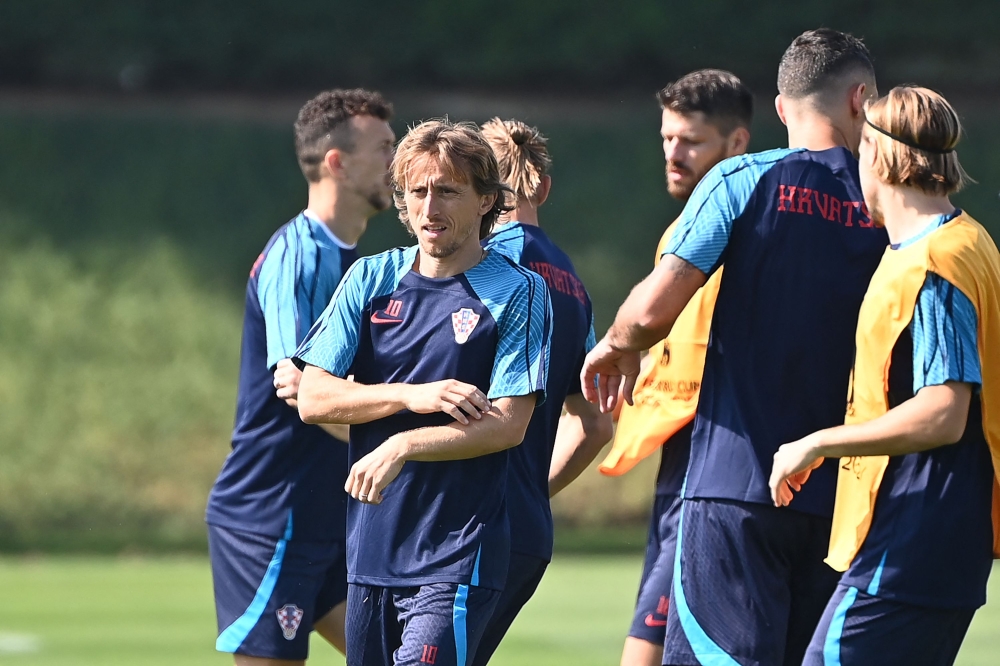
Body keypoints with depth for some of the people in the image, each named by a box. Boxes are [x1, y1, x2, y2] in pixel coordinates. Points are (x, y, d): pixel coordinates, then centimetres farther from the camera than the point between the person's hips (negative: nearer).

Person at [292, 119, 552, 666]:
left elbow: (508, 425, -10)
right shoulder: (371, 279, 9)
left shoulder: (518, 292, -3)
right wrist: (413, 397, -12)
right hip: (370, 552, 5)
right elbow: (313, 398, 2)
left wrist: (403, 446, -20)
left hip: (457, 556, -5)